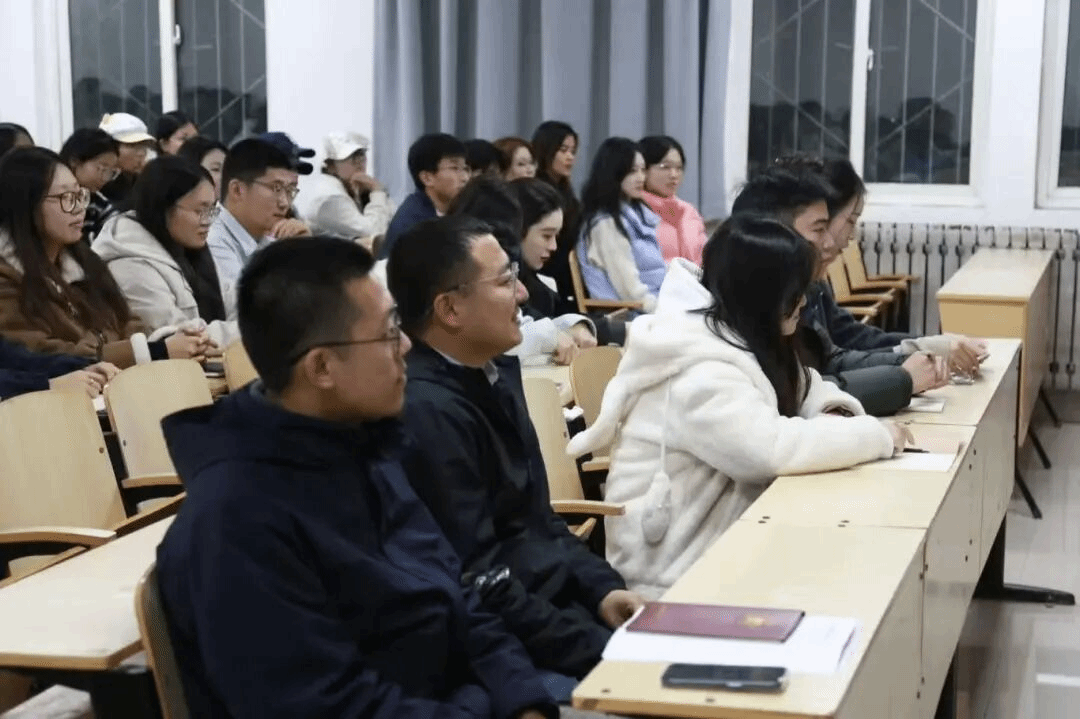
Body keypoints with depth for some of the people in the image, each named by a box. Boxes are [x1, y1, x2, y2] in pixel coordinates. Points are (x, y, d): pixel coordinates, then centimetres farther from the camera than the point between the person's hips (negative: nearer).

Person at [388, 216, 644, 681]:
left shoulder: (494, 374, 9)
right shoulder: (426, 413, -22)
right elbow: (478, 584, -23)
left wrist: (602, 588, 4)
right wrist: (604, 649, -20)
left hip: (562, 596, 9)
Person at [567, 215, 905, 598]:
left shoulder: (747, 339, 5)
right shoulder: (700, 373, -26)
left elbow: (802, 388, 18)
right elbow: (773, 449, -35)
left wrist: (834, 412, -6)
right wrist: (878, 435, -23)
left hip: (723, 530, 9)